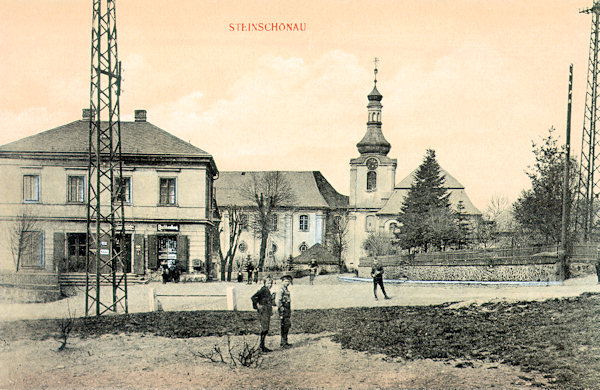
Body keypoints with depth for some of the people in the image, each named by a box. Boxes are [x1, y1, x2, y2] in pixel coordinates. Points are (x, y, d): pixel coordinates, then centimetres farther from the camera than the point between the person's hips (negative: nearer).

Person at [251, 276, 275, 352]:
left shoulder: (268, 291, 14)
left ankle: (262, 346, 17)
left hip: (268, 312, 9)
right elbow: (253, 297, -22)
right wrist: (257, 305, -17)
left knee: (265, 330, 11)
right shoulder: (263, 290, -13)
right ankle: (262, 347, -3)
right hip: (263, 312, -9)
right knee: (264, 329, -8)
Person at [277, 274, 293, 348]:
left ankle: (285, 341, 21)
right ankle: (283, 343, -3)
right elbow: (278, 301, -19)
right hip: (283, 311, -10)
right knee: (284, 327, -7)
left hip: (288, 311, 10)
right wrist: (282, 310, -21)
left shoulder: (287, 290, 16)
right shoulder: (281, 290, -14)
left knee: (288, 325, 13)